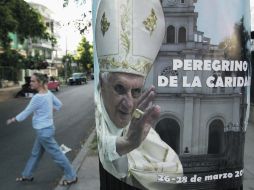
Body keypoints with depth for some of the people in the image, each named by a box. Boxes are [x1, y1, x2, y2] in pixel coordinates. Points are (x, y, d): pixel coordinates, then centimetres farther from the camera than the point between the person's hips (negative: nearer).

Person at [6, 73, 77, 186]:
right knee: (35, 153, 23)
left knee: (56, 154, 3)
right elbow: (59, 104, 12)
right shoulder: (48, 93, 1)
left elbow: (26, 113, -16)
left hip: (44, 131, -9)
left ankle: (71, 177, 15)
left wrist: (12, 120, 0)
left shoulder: (38, 97, -24)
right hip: (45, 129, 9)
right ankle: (27, 175, 41)